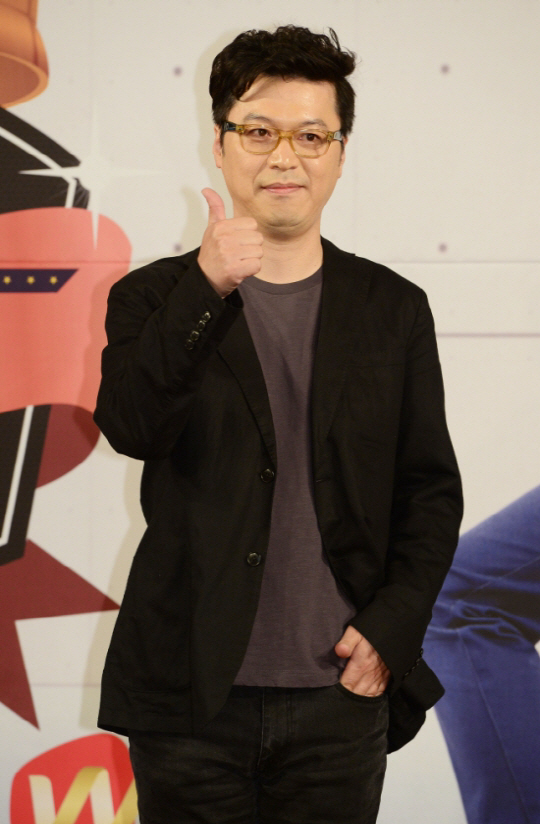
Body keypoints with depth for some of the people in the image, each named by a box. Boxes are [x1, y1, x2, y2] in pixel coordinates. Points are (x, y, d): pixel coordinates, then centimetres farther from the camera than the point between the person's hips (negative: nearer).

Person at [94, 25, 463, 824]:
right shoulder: (154, 298, 2)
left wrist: (392, 629, -2)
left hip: (339, 698, 1)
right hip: (191, 698, -1)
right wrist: (207, 289, -28)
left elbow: (432, 489, 9)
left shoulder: (394, 310, 7)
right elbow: (130, 427, -17)